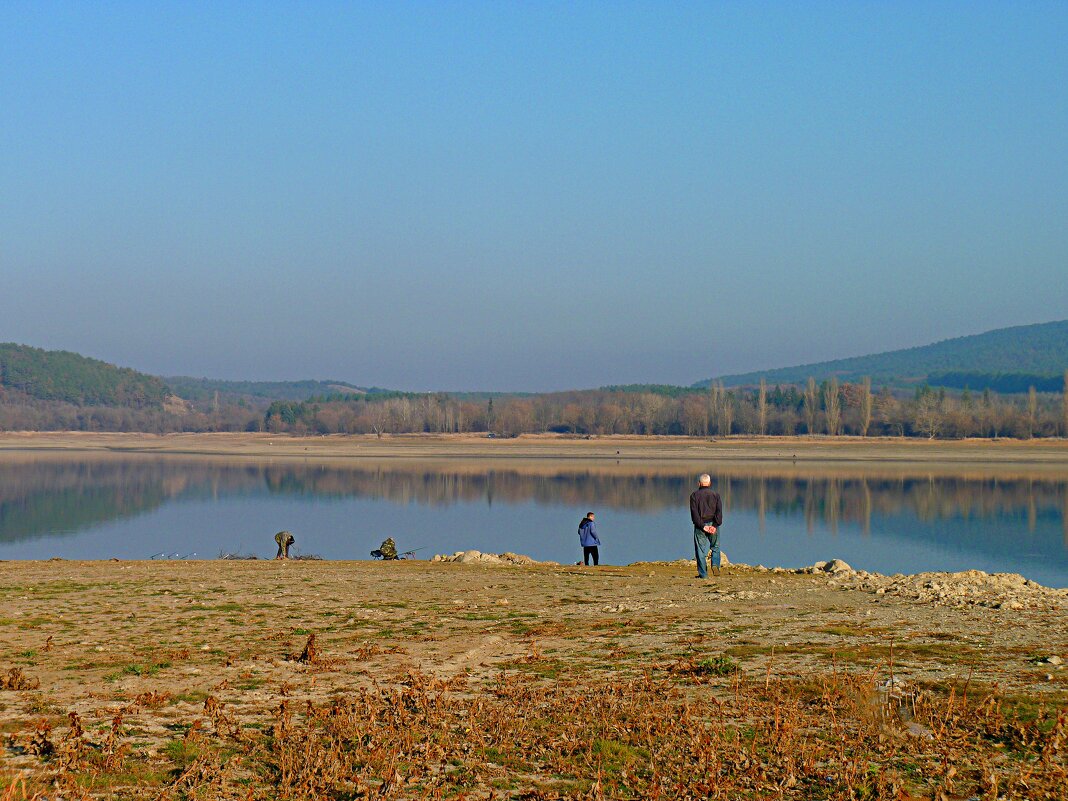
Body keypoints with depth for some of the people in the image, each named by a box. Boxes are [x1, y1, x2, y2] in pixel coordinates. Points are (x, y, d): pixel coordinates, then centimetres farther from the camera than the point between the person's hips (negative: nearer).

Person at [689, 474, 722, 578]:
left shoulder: (694, 495, 3)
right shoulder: (715, 495, 7)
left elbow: (694, 512, -8)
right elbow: (719, 512, -4)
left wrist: (702, 526, -12)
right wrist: (715, 525, -11)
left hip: (700, 525, -1)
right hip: (713, 524, 1)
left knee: (701, 550, 3)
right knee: (715, 548, 17)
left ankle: (703, 574, 1)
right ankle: (715, 565, -7)